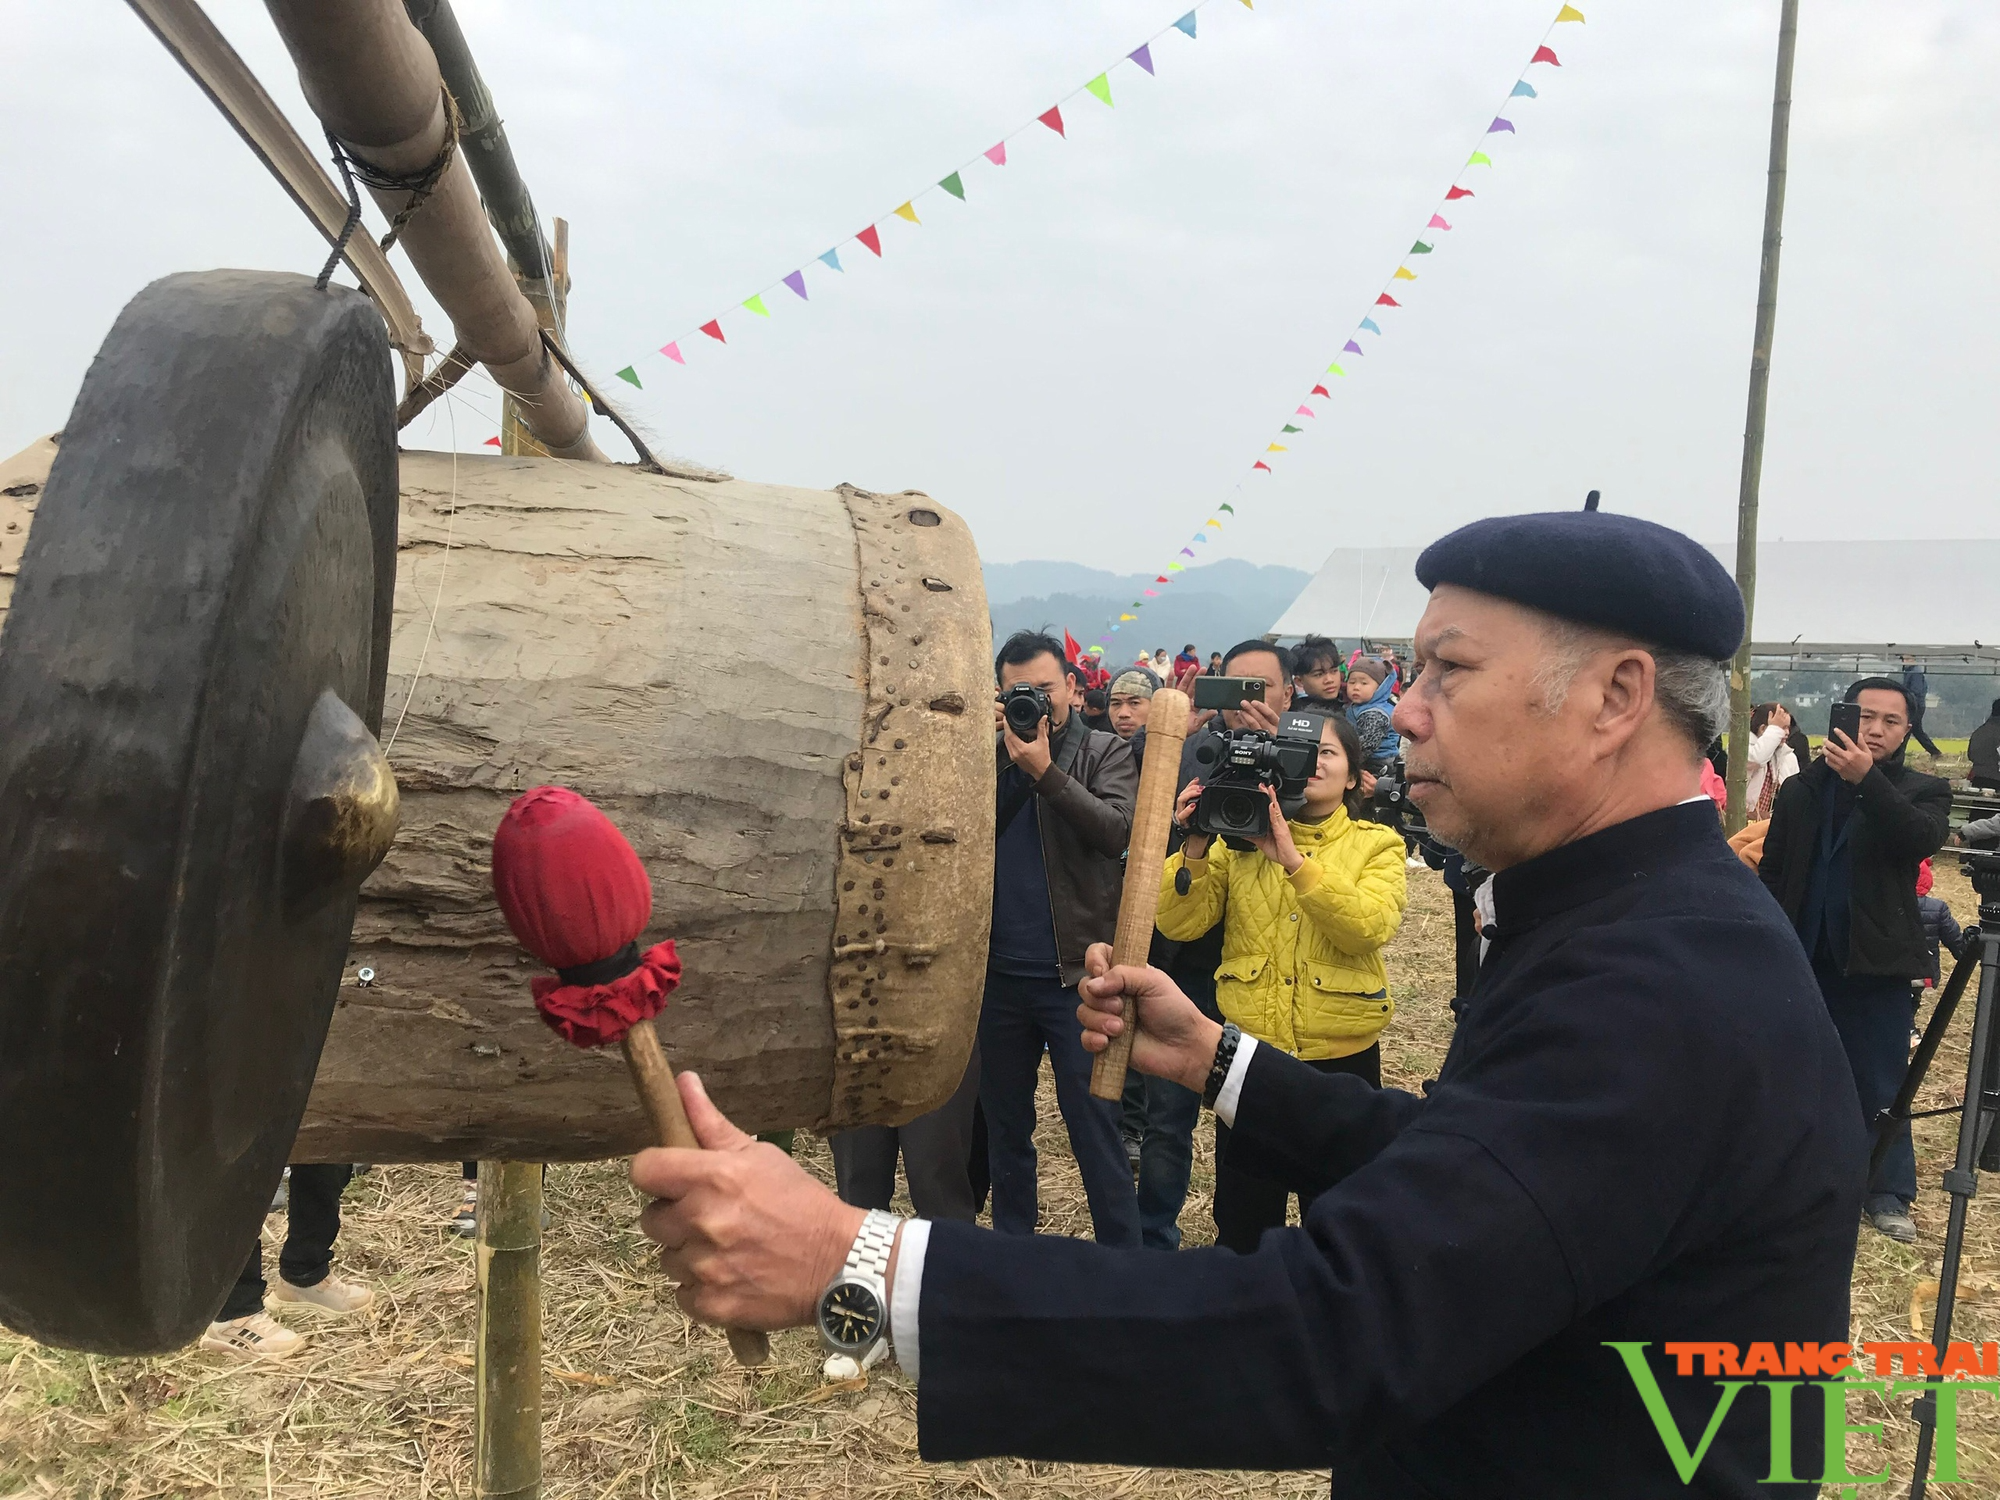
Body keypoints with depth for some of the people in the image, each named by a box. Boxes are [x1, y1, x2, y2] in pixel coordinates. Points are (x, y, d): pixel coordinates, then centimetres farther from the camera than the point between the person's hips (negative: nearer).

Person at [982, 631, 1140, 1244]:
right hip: (999, 973, 4)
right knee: (1003, 1124, 15)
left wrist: (1045, 771, -21)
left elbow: (1119, 830, -17)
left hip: (1078, 972, -4)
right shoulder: (989, 752, 8)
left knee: (1095, 1129, 0)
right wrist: (994, 754, -12)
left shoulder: (1105, 752, 1)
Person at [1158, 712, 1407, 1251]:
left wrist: (1291, 858, -28)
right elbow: (1179, 923, -5)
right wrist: (1195, 849, -20)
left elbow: (1368, 927, -21)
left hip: (1340, 1055, -1)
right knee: (1241, 1218, 17)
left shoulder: (1377, 846, -2)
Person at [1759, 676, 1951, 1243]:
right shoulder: (1801, 789, 7)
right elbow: (1771, 872, 6)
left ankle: (1889, 1195, 13)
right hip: (1802, 959, 2)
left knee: (1881, 1088, 4)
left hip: (1876, 963, -2)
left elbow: (1923, 839, -19)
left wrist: (1867, 779, -31)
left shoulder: (1922, 791, 3)